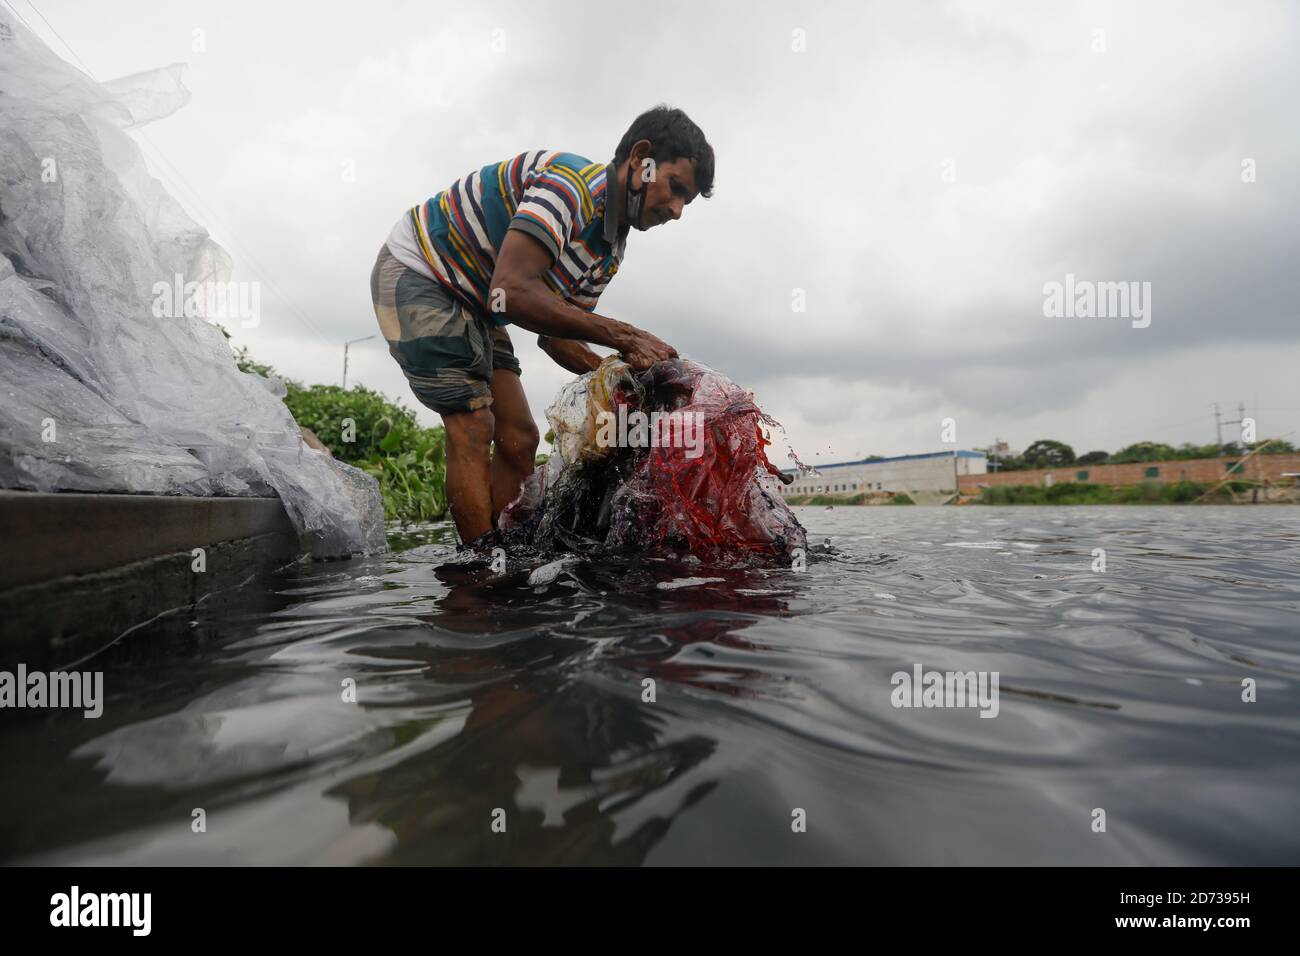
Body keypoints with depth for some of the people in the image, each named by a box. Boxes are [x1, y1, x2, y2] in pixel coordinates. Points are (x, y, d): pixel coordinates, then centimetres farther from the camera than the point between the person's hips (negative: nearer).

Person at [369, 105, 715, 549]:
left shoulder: (611, 250, 1)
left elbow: (556, 334, 0)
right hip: (415, 273, -8)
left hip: (472, 306, 9)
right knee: (472, 425, -17)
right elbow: (511, 292, -39)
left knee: (519, 439, 0)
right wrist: (619, 333, -35)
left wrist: (627, 368, -16)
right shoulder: (571, 181, -27)